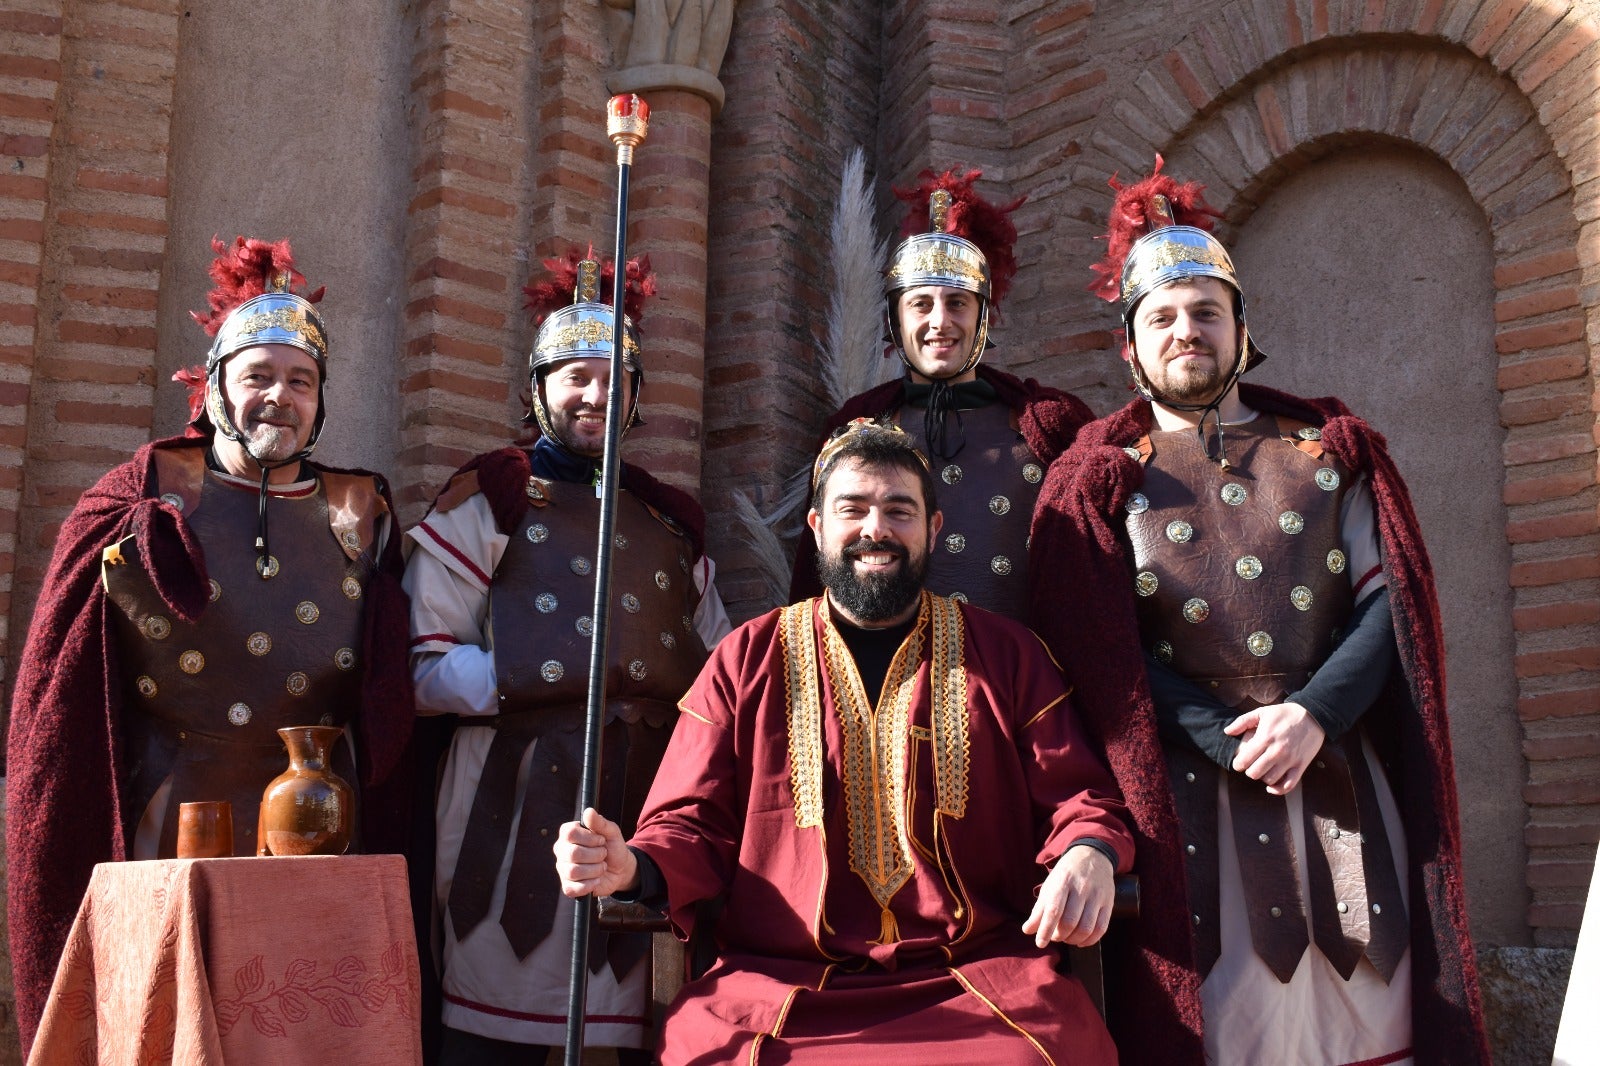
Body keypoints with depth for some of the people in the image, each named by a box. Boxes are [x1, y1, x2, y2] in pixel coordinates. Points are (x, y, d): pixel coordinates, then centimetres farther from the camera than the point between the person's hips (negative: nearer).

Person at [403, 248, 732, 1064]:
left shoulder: (672, 519, 20)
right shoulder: (488, 500, 5)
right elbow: (423, 668, -3)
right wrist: (540, 675, -13)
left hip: (658, 802, 4)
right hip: (523, 804, -4)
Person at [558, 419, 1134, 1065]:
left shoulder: (1006, 655, 12)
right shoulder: (747, 660, 12)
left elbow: (1075, 797, 11)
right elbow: (695, 824, 10)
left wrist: (1090, 855, -14)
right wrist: (633, 868, -13)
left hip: (981, 983, 0)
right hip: (781, 987, 0)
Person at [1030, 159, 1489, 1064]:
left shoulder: (1329, 451, 13)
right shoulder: (1103, 479, 7)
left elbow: (1389, 601, 3)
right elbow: (1103, 646, -3)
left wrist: (1313, 715, -14)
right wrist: (1227, 739, -15)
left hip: (1338, 774, 2)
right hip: (1188, 788, -2)